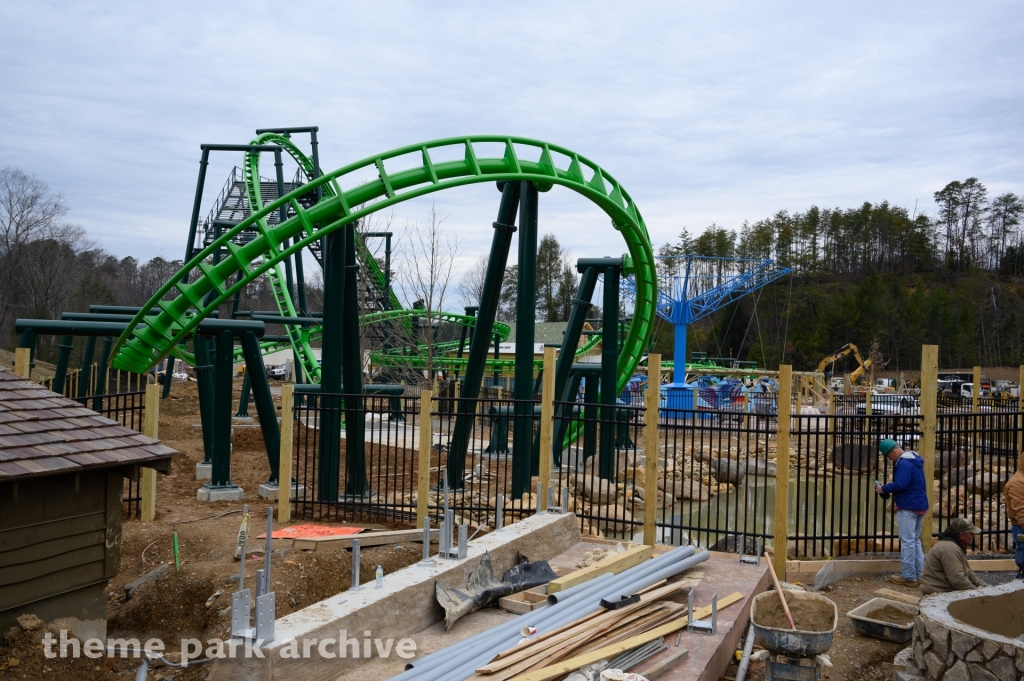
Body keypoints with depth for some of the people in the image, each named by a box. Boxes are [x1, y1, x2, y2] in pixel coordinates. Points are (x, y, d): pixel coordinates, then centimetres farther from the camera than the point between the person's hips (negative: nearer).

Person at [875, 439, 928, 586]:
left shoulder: (903, 464, -18)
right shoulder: (915, 459, 15)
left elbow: (900, 485, -25)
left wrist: (883, 489, -11)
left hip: (908, 507, -10)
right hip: (920, 505, 10)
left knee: (907, 542, -5)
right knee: (915, 540, 15)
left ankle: (909, 577, -2)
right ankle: (918, 575, 17)